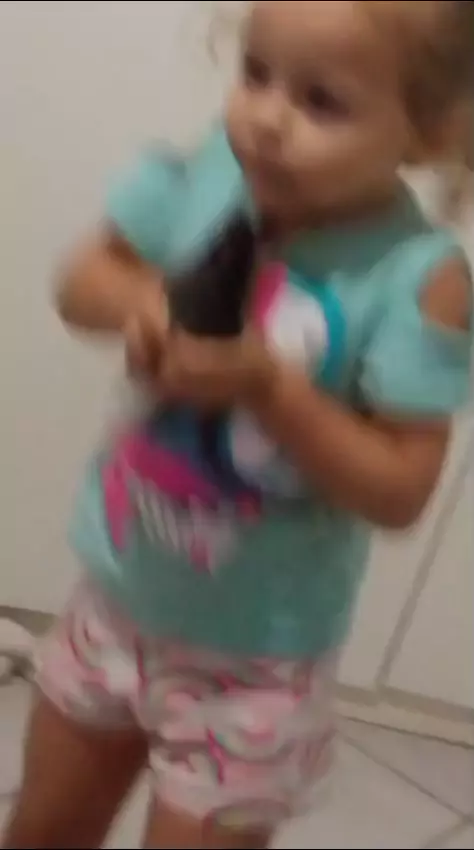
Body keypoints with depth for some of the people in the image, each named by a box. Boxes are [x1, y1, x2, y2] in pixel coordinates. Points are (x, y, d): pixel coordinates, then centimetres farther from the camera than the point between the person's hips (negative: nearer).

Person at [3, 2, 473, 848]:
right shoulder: (212, 169, -13)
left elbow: (399, 489, -21)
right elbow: (82, 279, -1)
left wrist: (269, 387, -33)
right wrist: (139, 302, -24)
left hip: (248, 660, -4)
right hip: (118, 598, 5)